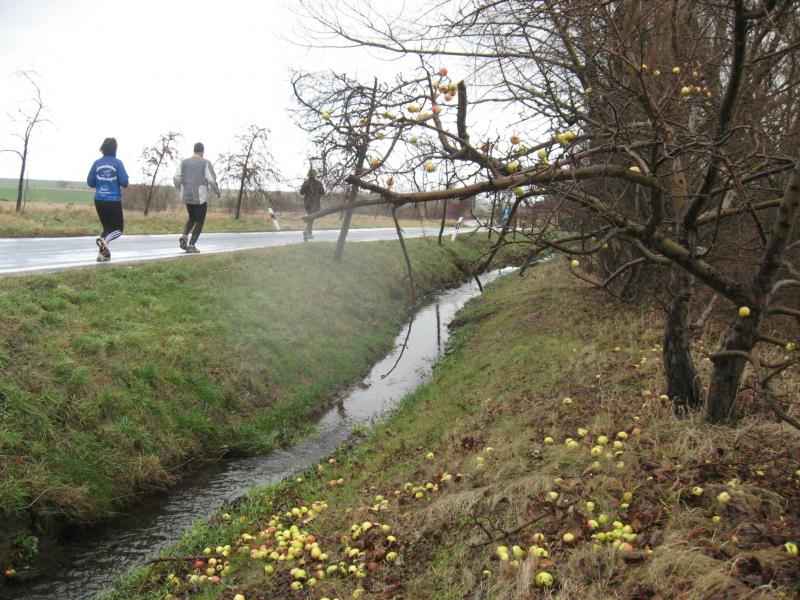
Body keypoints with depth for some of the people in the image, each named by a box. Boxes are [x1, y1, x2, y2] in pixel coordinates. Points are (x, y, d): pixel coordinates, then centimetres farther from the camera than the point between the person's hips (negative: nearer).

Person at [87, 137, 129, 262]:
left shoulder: (97, 163, 3)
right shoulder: (117, 163, -7)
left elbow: (90, 182, 5)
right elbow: (124, 182, -12)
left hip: (99, 200, 4)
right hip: (114, 200, -4)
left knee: (107, 227, 18)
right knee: (118, 228, 9)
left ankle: (102, 254, 7)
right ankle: (104, 240, -21)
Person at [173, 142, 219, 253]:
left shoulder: (184, 162, 6)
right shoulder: (206, 163, -6)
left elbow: (176, 178, 0)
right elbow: (211, 180, -15)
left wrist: (181, 189, 18)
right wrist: (217, 191, 3)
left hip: (187, 196, 5)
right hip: (200, 196, -5)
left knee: (192, 218, 24)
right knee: (200, 222, 8)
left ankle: (184, 237, -1)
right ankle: (191, 245, -5)